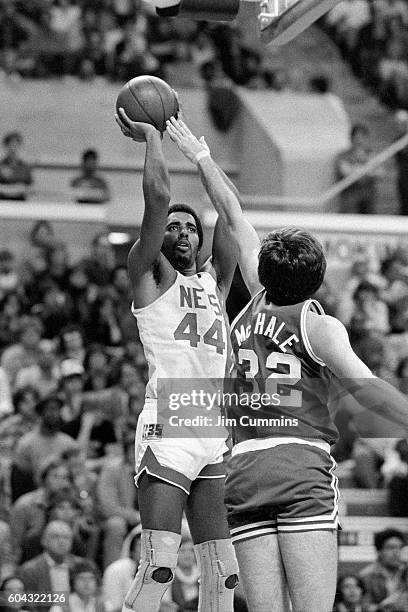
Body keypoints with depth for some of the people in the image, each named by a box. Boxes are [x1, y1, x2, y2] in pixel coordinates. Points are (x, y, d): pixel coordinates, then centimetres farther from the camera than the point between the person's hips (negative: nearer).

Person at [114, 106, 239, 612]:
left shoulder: (214, 281, 22)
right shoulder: (149, 273, 6)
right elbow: (158, 195, -6)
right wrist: (150, 136, 7)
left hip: (215, 437, 6)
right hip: (168, 428, -6)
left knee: (222, 571, 1)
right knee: (159, 565, -15)